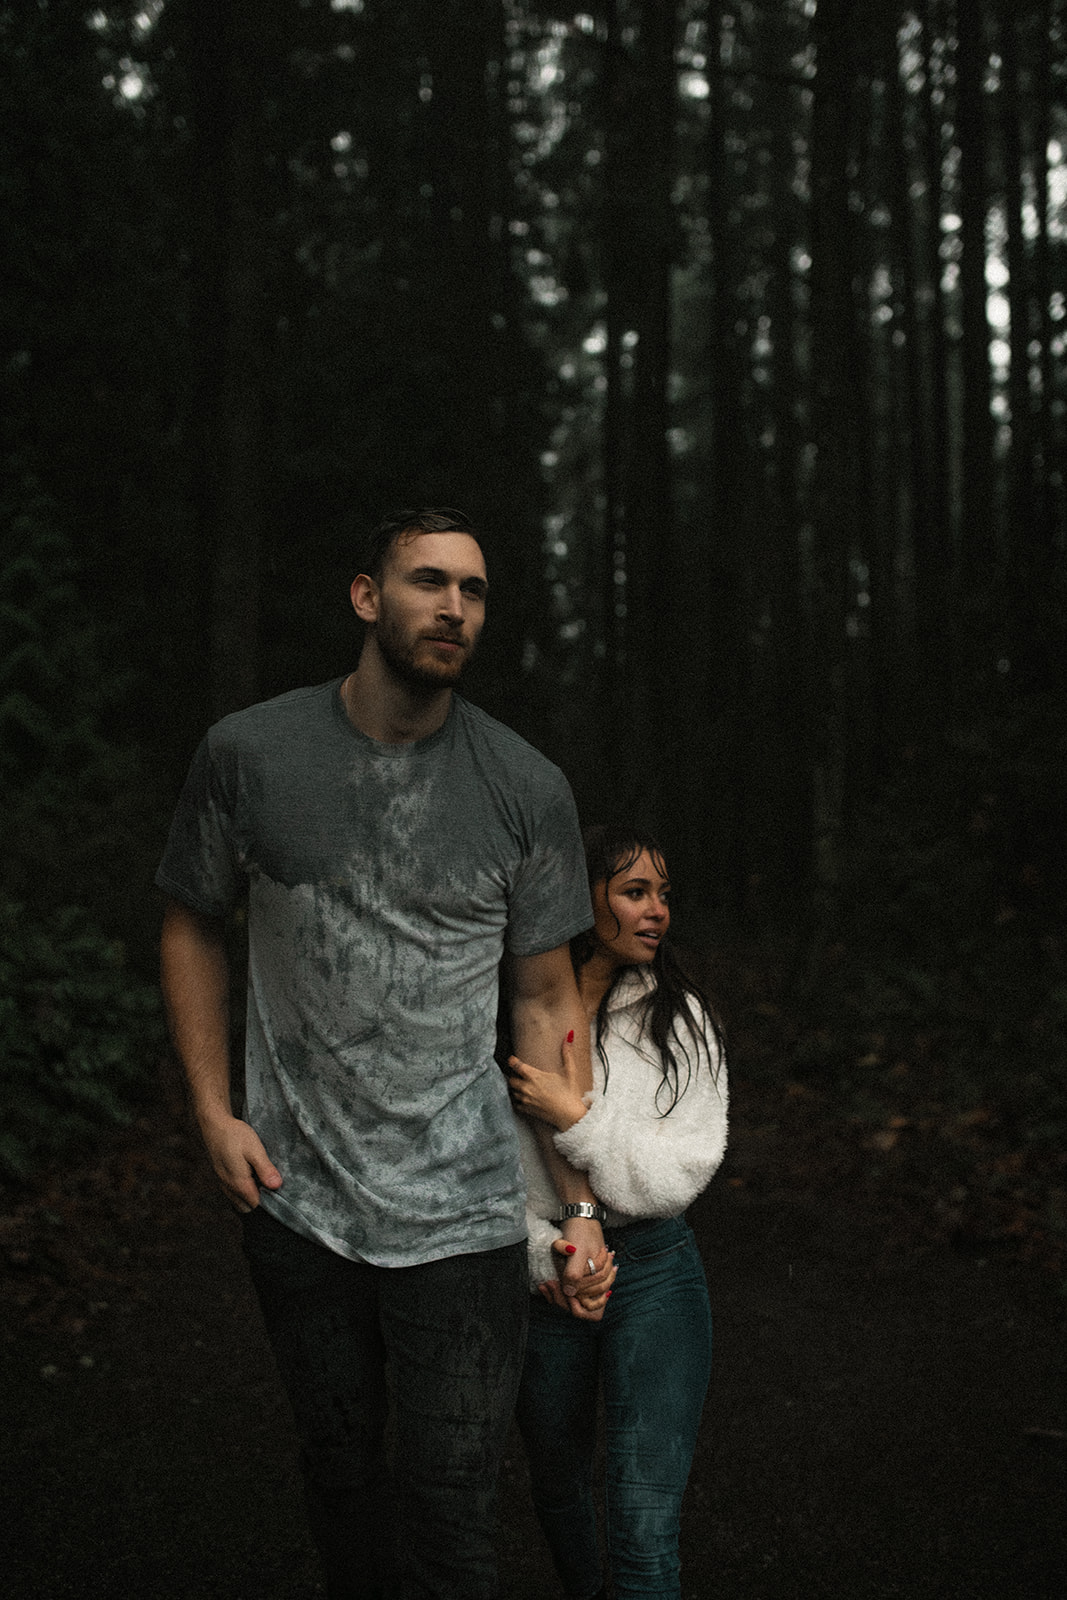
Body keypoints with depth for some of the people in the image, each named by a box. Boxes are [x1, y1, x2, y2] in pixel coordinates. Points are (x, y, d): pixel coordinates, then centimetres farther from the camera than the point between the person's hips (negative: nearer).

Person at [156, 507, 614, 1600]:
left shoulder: (526, 790, -3)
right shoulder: (248, 754, -3)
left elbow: (546, 999, 2)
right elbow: (192, 927, 10)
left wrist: (581, 1203, -1)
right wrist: (212, 1110, 1)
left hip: (462, 1210, -1)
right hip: (296, 1195, 1)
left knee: (446, 1499, 2)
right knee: (338, 1465, 16)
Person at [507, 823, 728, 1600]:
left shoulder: (681, 1019, -6)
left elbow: (680, 1177, -11)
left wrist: (578, 1118, -23)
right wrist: (545, 1254, -19)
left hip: (656, 1277, -1)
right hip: (539, 1277, 2)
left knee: (645, 1526, -11)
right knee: (559, 1491, 23)